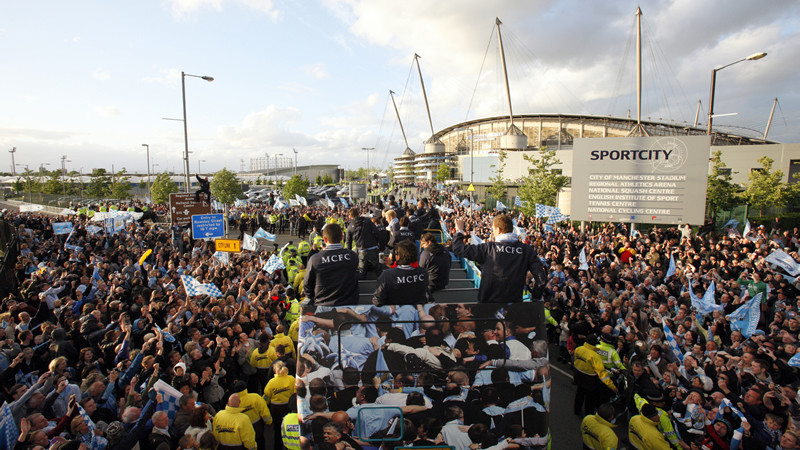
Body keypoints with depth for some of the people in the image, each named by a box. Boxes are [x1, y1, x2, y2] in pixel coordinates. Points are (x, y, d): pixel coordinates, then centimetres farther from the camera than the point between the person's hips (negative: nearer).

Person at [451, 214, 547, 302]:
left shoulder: (488, 248, -12)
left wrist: (459, 230, 11)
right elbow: (542, 279, -11)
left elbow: (459, 249, -6)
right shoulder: (527, 250, -7)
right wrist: (534, 297, 6)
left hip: (488, 302, -1)